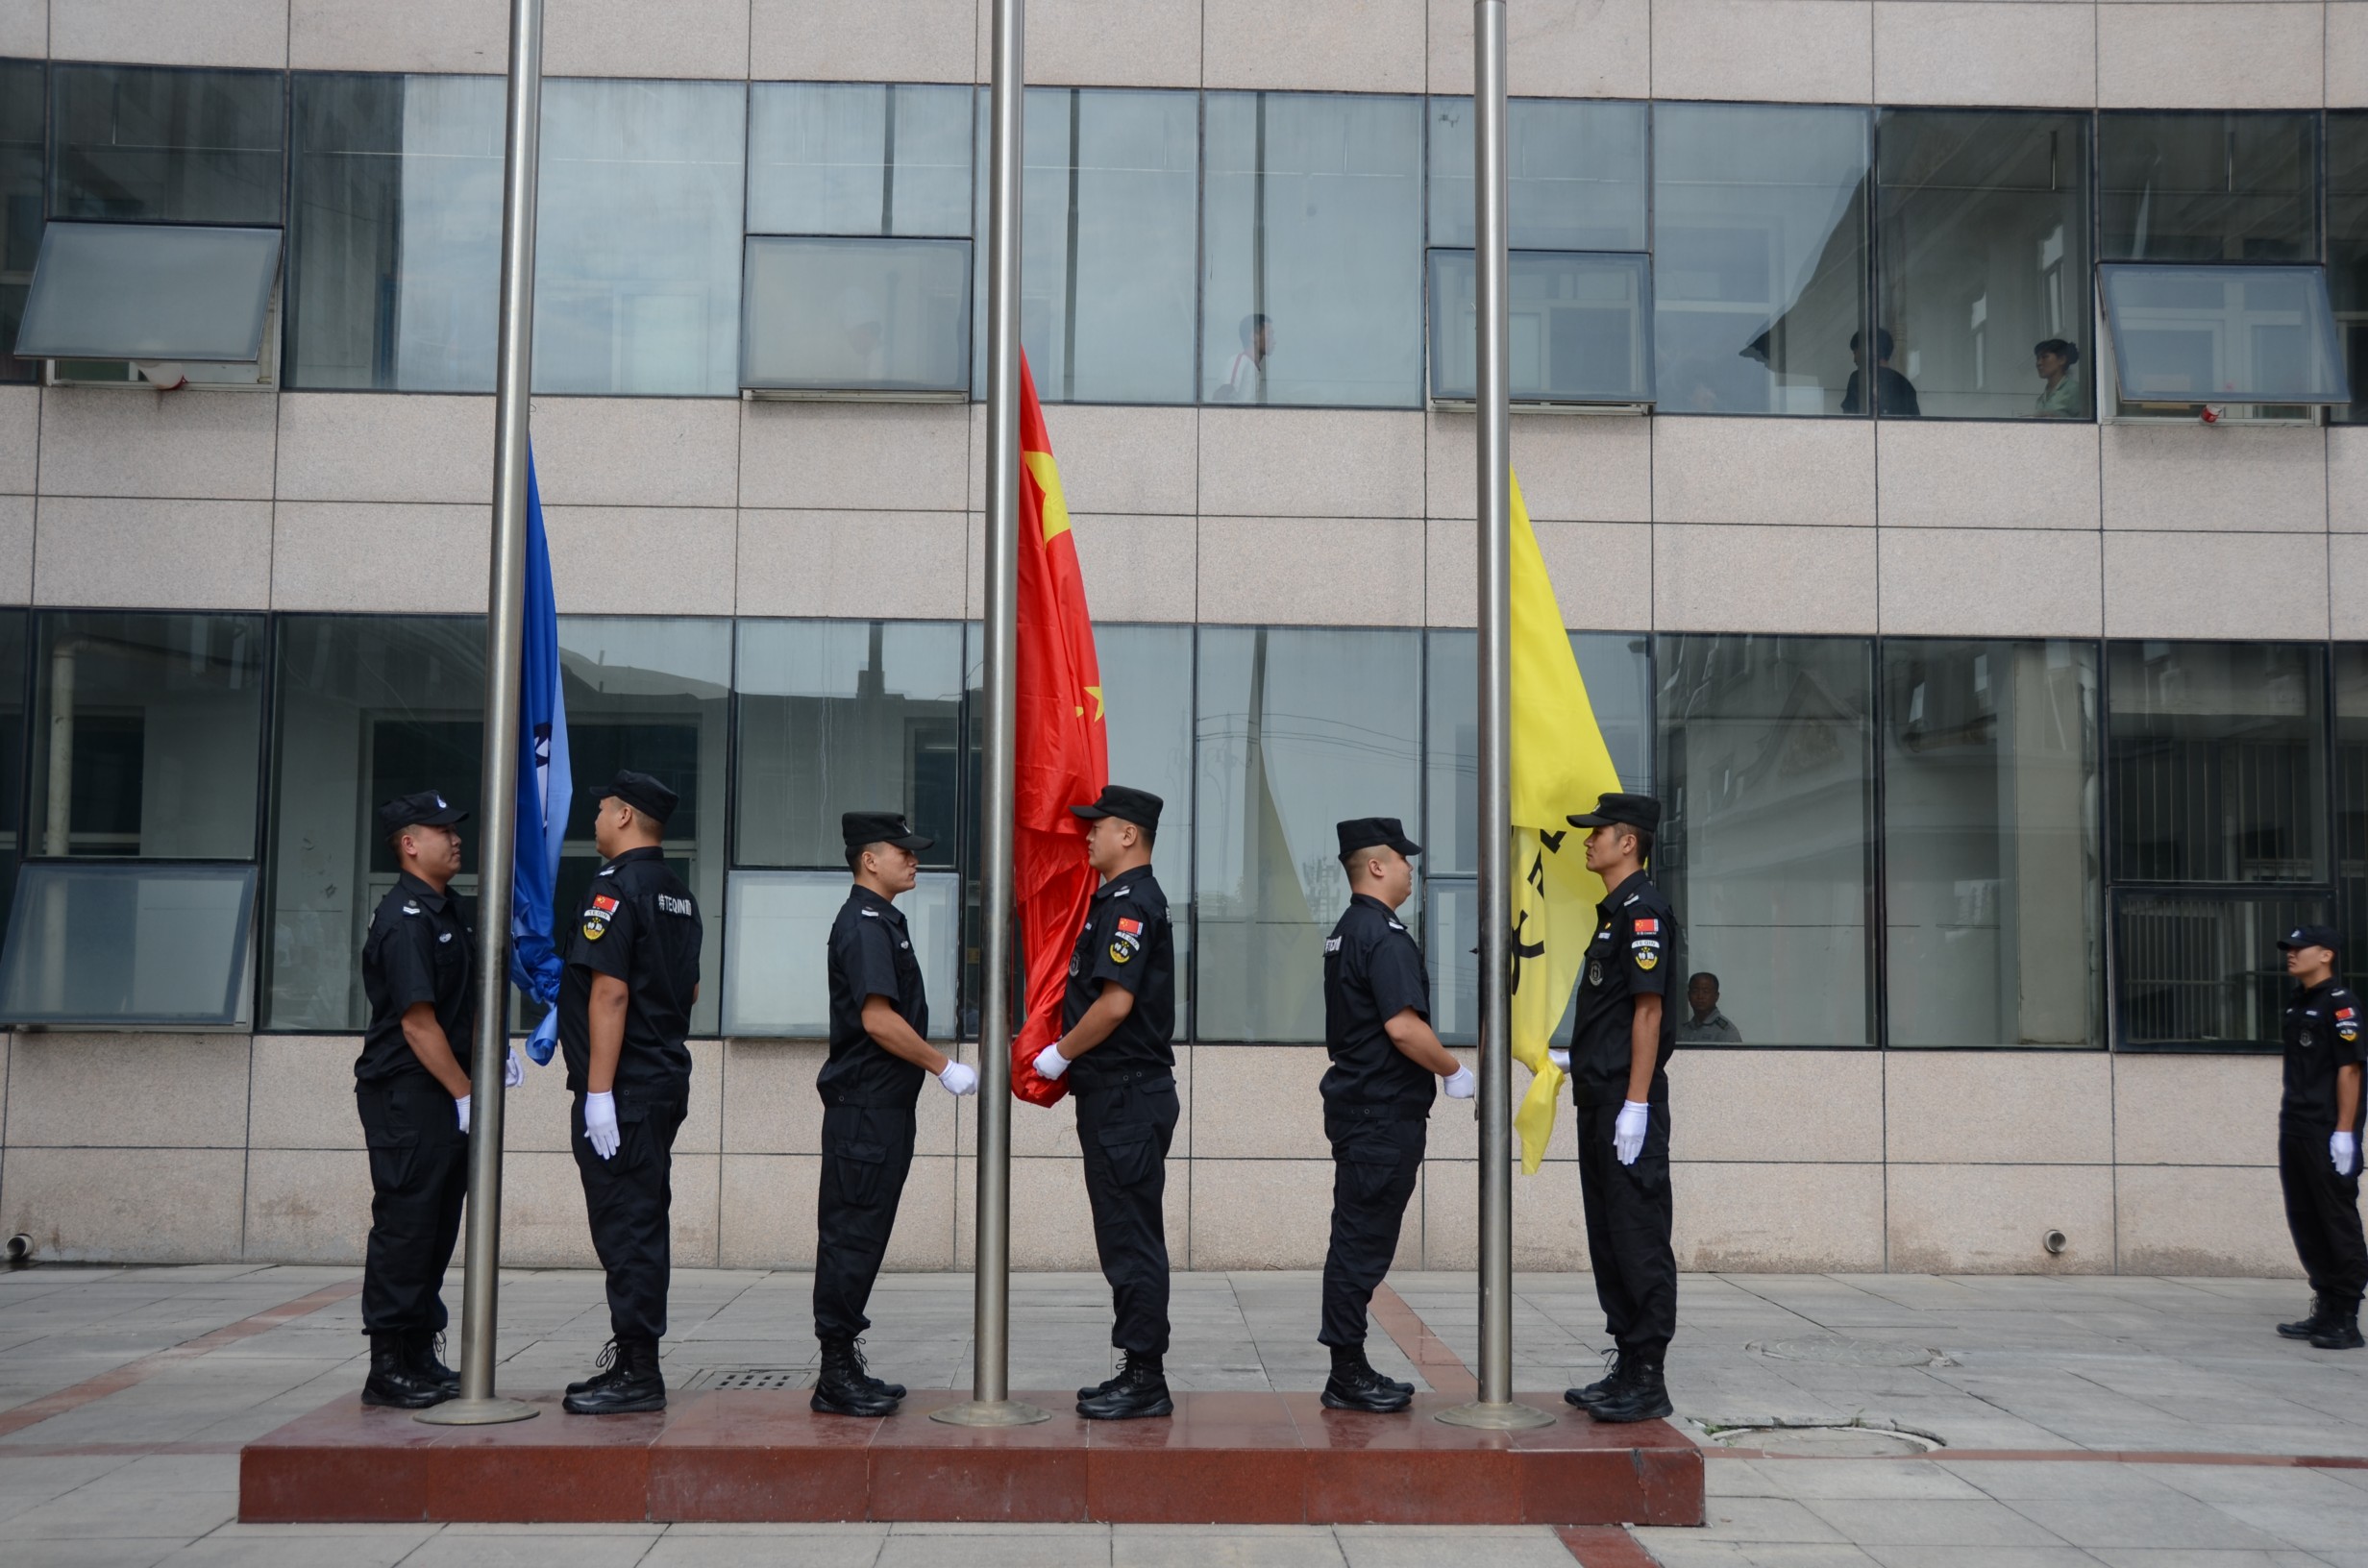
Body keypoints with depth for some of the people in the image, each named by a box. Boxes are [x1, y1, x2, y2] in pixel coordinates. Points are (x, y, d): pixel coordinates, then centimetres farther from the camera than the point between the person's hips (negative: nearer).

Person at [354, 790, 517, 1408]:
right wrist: (464, 1095, -17)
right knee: (404, 1228, -5)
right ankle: (388, 1367, 2)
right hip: (405, 1095, -9)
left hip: (443, 1095, 10)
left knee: (438, 1229, 13)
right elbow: (417, 1021, -20)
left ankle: (420, 1357, 21)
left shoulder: (445, 910, 15)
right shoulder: (404, 918, -16)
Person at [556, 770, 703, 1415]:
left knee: (624, 1228, -5)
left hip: (621, 1090, -9)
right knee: (644, 1223, 14)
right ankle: (634, 1361, 21)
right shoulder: (680, 895, 14)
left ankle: (637, 1373, -2)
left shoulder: (615, 888, -14)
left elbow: (609, 991, -20)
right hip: (667, 1081, 9)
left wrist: (599, 1091, -21)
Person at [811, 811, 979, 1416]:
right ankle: (837, 1377, -1)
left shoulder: (881, 921, 18)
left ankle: (846, 1369, 19)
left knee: (860, 1236, 13)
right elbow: (878, 1019, -22)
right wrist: (945, 1067, -15)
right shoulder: (865, 924, -14)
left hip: (883, 1105, 10)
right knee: (852, 1235, -6)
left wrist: (937, 1065, 19)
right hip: (866, 1108, -10)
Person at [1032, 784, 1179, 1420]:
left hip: (1128, 1096, -11)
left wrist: (1060, 1054, -11)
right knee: (1125, 1237, 13)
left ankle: (1146, 1380, -1)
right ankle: (1138, 1373, 19)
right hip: (1114, 1092, 11)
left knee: (1132, 1238, -6)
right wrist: (1066, 1057, 19)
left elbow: (1115, 1003, -23)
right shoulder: (1118, 900, 18)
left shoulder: (1132, 903, -15)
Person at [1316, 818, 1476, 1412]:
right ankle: (1349, 1374, 1)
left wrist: (1423, 1084, 23)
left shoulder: (1345, 933, 16)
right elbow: (1404, 1027, -24)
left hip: (1356, 1102, 10)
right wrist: (1455, 1071, -9)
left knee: (1356, 1240, 12)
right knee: (1364, 1240, -5)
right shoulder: (1385, 936, -16)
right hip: (1384, 1113, -10)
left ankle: (1349, 1373, 18)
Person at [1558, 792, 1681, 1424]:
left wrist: (1635, 1103, -21)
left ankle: (1648, 1381, -1)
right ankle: (1628, 1370, 20)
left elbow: (1649, 1009, -18)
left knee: (1638, 1239, -6)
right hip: (1600, 1099, 10)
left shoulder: (1643, 910, -12)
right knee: (1608, 1238, 13)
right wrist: (1582, 1067, 20)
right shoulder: (1615, 910, 18)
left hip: (1629, 1100, -10)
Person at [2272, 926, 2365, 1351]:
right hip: (2296, 1129, 9)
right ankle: (2325, 1310, 20)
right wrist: (2289, 1119, 16)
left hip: (2328, 1131, -9)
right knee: (2305, 1221, 12)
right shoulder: (2298, 1005, 16)